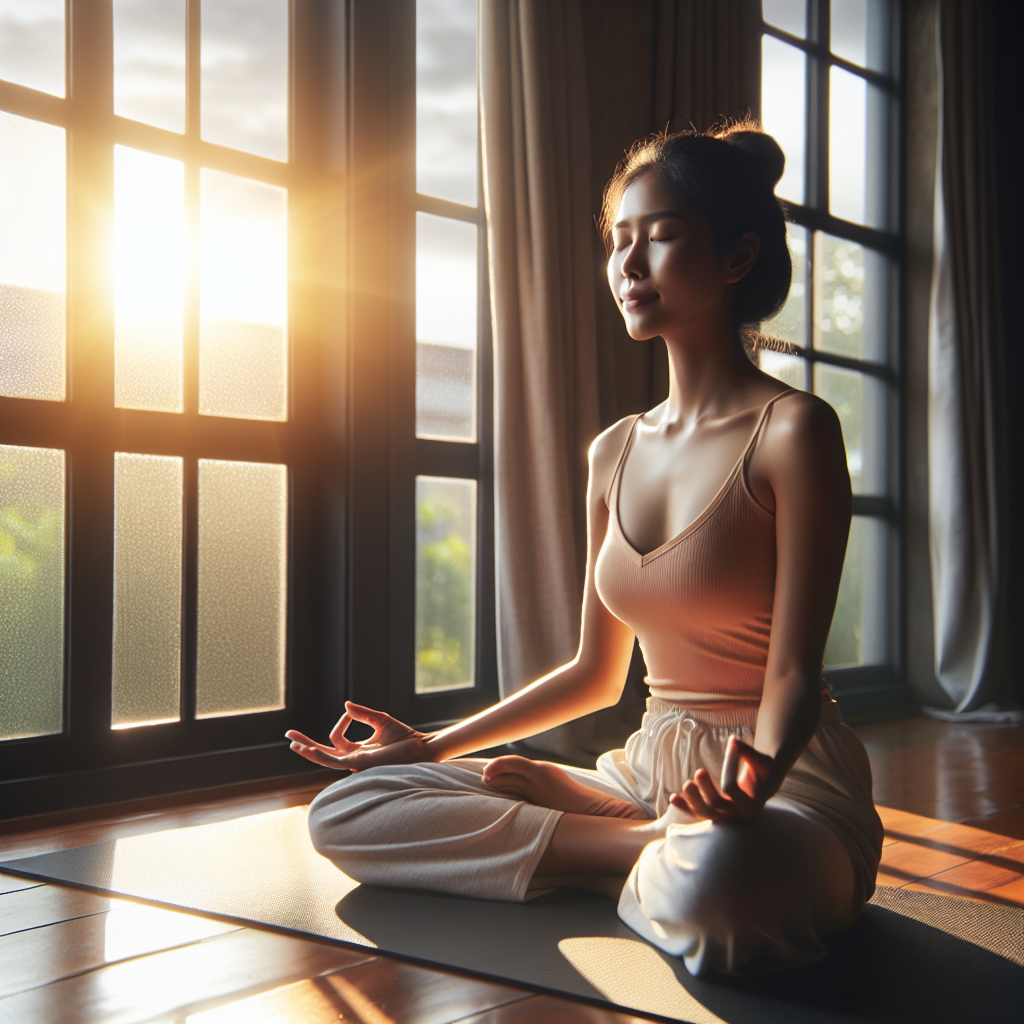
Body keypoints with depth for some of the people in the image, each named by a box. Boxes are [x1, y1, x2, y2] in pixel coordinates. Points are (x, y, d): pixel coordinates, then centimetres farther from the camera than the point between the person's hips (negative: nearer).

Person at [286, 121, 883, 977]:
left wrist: (755, 773, -35)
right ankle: (661, 846, -8)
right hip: (651, 773, 7)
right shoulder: (614, 454, 11)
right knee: (345, 812, -5)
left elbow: (793, 671, -13)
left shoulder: (792, 432, -9)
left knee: (716, 887, -44)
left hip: (791, 796, -6)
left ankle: (660, 862, -8)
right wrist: (435, 746, 15)